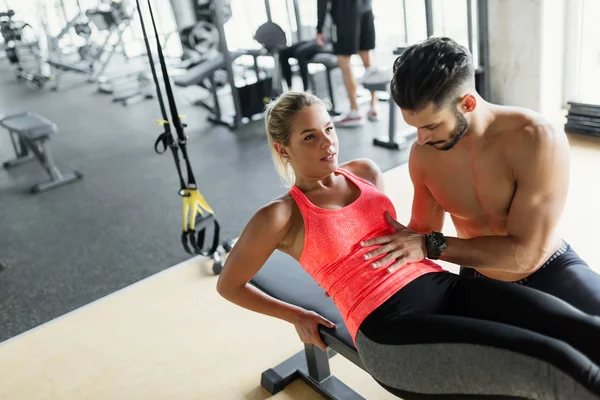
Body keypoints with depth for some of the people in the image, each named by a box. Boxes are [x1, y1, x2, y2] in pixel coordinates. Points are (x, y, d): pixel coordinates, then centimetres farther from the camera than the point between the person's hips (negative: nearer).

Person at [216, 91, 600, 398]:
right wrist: (296, 316, 13)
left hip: (445, 286, 6)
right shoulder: (279, 216, 0)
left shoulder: (365, 171, 16)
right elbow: (229, 285, 13)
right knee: (558, 363, -24)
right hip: (392, 329, -6)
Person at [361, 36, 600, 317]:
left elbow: (526, 254, -25)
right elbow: (424, 229, 4)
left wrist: (430, 246, -30)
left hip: (549, 270, -4)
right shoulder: (423, 154, -12)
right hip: (478, 280, 5)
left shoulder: (539, 140, -26)